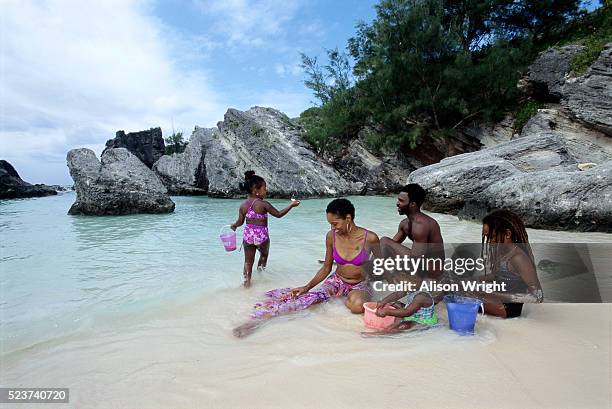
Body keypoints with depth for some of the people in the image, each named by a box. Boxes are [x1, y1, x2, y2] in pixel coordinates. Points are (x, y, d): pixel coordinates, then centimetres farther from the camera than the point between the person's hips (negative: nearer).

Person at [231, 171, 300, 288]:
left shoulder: (243, 205, 0)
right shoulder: (263, 204, -14)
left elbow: (240, 222, 3)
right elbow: (279, 214, -9)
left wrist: (234, 226, 26)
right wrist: (291, 205, 1)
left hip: (247, 234, 4)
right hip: (261, 235, -4)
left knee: (248, 260, 13)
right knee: (264, 254, 25)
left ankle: (247, 279, 12)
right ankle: (260, 268, 37)